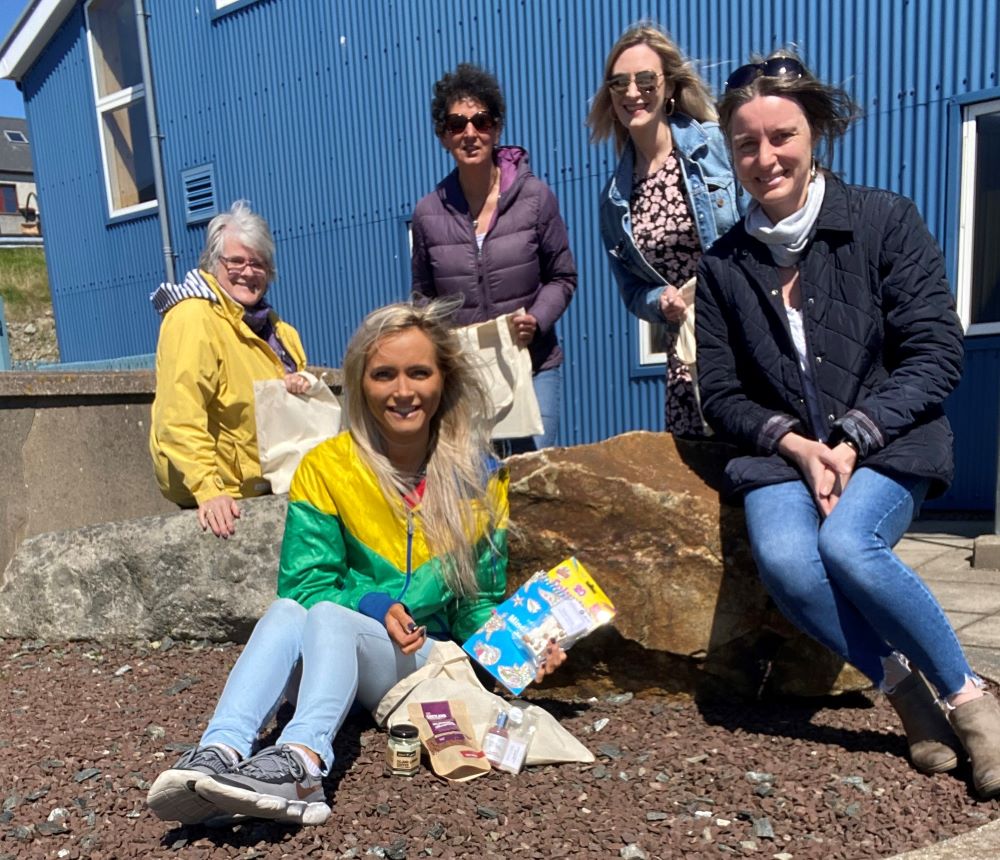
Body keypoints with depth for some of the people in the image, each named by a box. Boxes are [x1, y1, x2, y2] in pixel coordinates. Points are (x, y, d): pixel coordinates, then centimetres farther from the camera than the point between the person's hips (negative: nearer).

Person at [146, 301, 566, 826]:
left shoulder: (477, 477, 0)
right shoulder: (325, 468, -2)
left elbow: (478, 604, 6)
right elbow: (304, 583, -4)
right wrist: (373, 606, -23)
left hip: (425, 664, -1)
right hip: (324, 658, 1)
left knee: (328, 616, -31)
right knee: (287, 611, -32)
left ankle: (302, 760, -53)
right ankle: (219, 754, -47)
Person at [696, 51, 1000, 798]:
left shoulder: (885, 219, 0)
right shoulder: (725, 264, 7)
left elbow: (937, 354, -4)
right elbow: (721, 392, 5)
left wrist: (853, 439, -15)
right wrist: (795, 445, -12)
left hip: (888, 440, -2)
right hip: (782, 449, 2)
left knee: (849, 546, -31)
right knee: (784, 561, -27)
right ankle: (907, 693, -3)